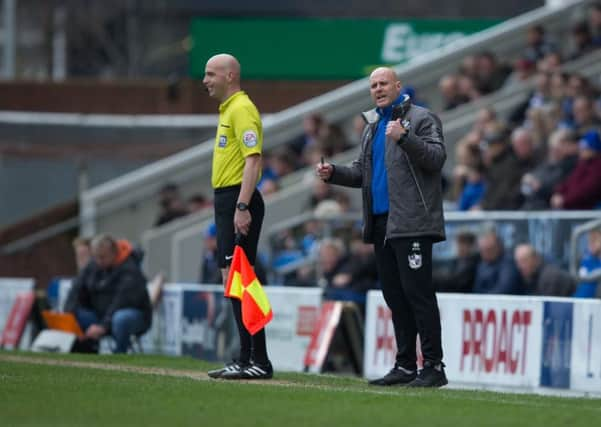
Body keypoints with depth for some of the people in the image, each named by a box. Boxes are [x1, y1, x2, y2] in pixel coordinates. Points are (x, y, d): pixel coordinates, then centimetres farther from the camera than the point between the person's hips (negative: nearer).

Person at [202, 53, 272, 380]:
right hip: (226, 200, 11)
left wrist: (242, 207, -27)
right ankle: (248, 358, 14)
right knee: (232, 280, 11)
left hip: (238, 200, -11)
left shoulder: (242, 109, -12)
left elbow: (253, 159, -21)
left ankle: (257, 361, -12)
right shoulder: (227, 110, 19)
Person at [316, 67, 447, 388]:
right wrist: (333, 173, 10)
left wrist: (404, 137, -28)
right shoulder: (372, 127, 23)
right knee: (395, 297, 10)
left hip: (411, 225, -8)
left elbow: (437, 157, -15)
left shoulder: (421, 119, -2)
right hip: (382, 225, 8)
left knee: (417, 294, -12)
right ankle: (405, 366, 15)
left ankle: (433, 367, -11)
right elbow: (361, 172, 28)